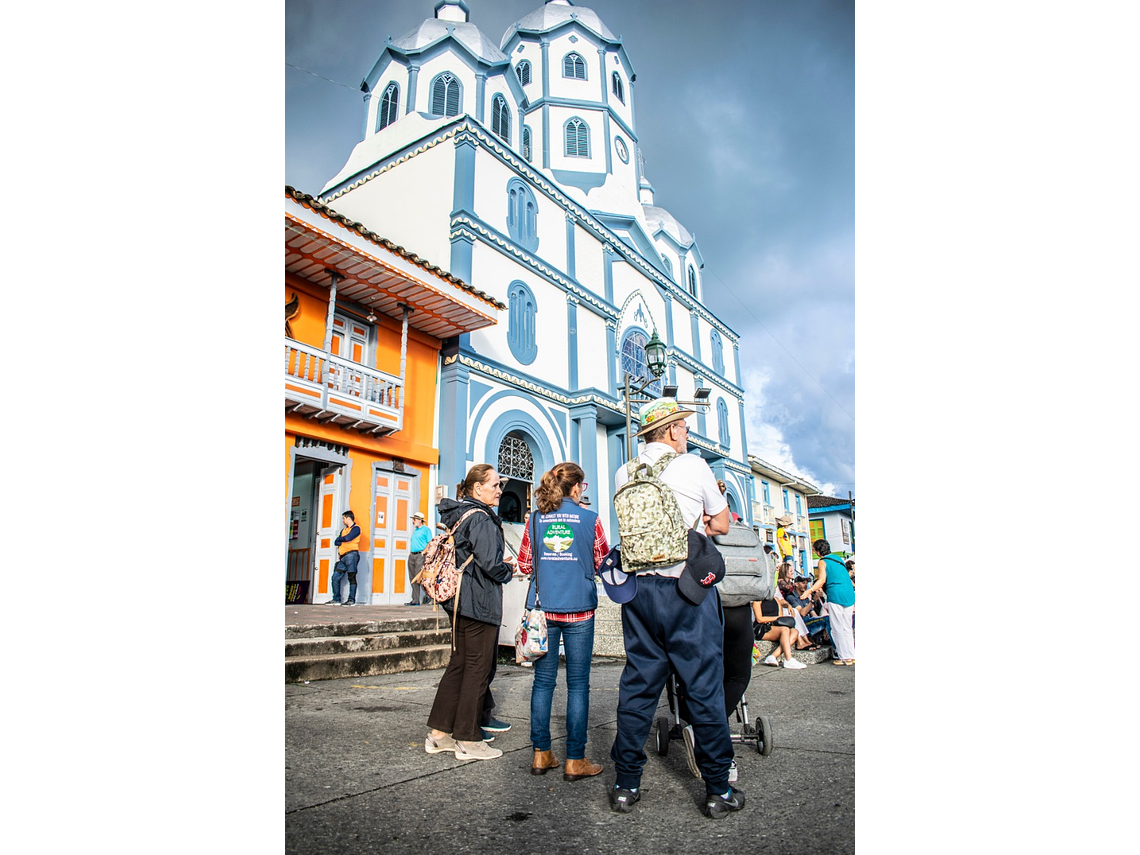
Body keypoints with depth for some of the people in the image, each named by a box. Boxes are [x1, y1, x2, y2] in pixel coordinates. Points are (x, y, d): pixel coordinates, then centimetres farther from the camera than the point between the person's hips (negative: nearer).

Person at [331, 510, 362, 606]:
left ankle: (352, 600, -10)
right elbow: (336, 542, 17)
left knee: (352, 577, -9)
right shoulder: (343, 530, 26)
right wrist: (342, 542, -2)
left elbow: (347, 538, -15)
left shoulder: (356, 528, 0)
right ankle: (336, 600, 8)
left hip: (351, 554, -8)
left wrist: (340, 539, 4)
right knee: (335, 577, 3)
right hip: (343, 557, 8)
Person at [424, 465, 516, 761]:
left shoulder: (457, 515, 13)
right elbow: (489, 563, -23)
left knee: (458, 664, 15)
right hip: (480, 603, -10)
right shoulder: (481, 518, -16)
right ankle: (468, 740, 11)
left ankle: (439, 733, 22)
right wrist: (508, 570, -3)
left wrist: (500, 562, 12)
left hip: (459, 601, 10)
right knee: (478, 668, 1)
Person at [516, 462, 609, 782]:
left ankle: (541, 754, 19)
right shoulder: (589, 519, -5)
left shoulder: (535, 519, 2)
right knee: (578, 683, 5)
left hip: (543, 609, 3)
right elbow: (603, 562, 3)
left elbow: (524, 564, 7)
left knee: (543, 680, 11)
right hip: (578, 611, -3)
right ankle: (575, 760, 11)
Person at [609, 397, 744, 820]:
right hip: (687, 587, -4)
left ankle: (626, 784, 19)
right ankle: (718, 790, 16)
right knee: (704, 686, 6)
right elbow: (721, 525, 5)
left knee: (637, 685, 11)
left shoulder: (623, 474, 7)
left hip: (638, 588, 4)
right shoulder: (694, 466, -4)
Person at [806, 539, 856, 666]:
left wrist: (809, 591, -19)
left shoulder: (822, 562, -1)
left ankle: (845, 657, 0)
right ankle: (851, 655, 15)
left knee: (837, 628, 0)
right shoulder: (838, 559, 20)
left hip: (835, 595, -7)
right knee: (847, 628, 13)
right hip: (850, 595, 7)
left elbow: (822, 580, -13)